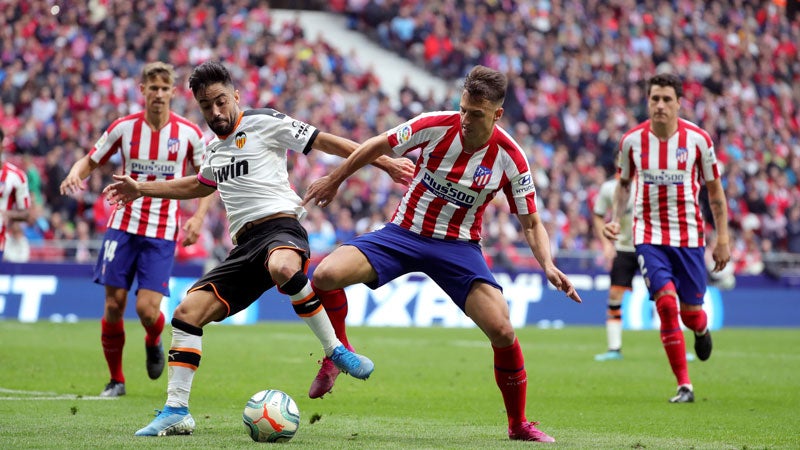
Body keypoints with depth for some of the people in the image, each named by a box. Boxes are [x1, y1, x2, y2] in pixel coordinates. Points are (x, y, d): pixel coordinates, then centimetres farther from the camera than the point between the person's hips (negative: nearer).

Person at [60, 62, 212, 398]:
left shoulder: (189, 133, -3)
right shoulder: (124, 127, 0)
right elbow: (91, 160, 7)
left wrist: (198, 217, -7)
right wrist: (74, 174, -16)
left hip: (162, 233, -1)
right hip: (123, 226, 1)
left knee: (147, 309, -12)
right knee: (113, 304, -2)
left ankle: (153, 343, 25)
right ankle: (116, 379, 15)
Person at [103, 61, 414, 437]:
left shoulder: (264, 123, 2)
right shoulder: (215, 148, 24)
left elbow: (327, 142, 2)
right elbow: (201, 185, 46)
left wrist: (384, 163, -2)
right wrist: (141, 189, 47)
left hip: (279, 225, -7)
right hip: (245, 244, 7)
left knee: (283, 267, -44)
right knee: (187, 312, -7)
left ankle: (335, 351, -27)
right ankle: (176, 412, -3)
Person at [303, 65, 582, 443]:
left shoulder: (510, 158, -13)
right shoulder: (435, 126, -14)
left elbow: (531, 222, -4)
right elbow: (378, 146, 3)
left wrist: (548, 265, -21)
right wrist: (334, 180, 11)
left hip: (458, 247, 0)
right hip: (403, 232, 0)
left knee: (502, 330, -19)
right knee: (325, 275, -24)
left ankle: (518, 424, 5)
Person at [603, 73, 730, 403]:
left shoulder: (698, 139, -6)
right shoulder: (632, 140, -3)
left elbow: (714, 189, 4)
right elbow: (624, 183, 15)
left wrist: (722, 238, 1)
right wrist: (615, 219, -1)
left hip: (689, 235, 0)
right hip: (648, 235, 0)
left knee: (691, 311, 3)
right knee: (666, 303, -16)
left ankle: (701, 330, 44)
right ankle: (684, 385, -8)